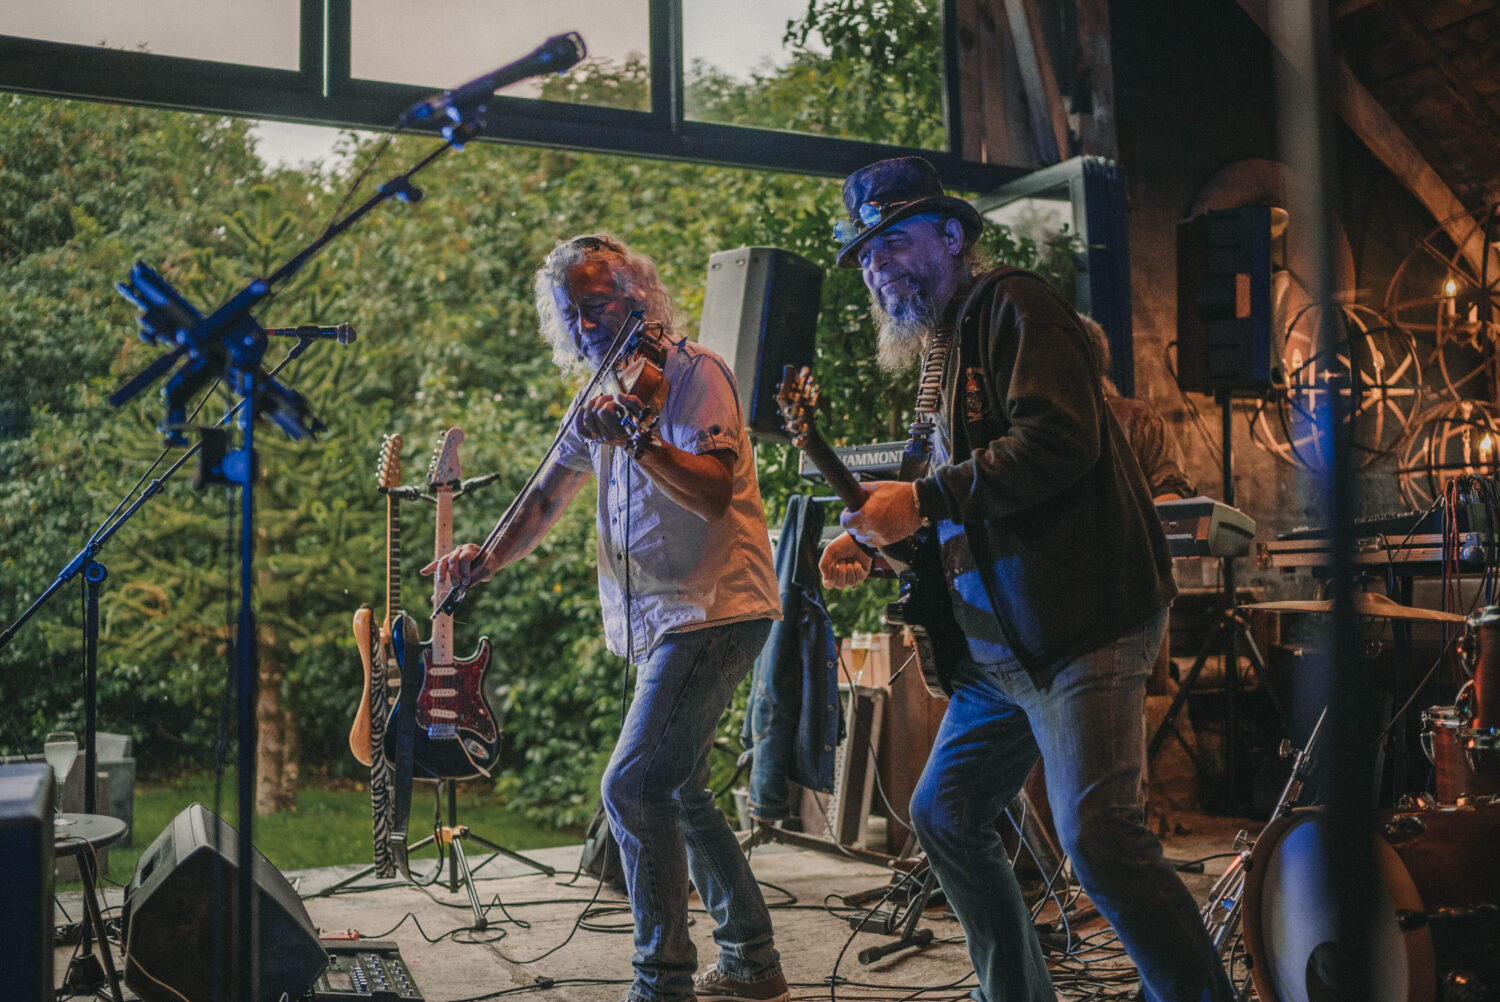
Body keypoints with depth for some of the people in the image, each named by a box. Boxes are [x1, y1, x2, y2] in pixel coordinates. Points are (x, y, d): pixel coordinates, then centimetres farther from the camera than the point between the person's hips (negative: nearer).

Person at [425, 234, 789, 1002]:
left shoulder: (691, 373, -9)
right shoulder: (606, 393, 17)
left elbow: (714, 493, -21)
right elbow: (546, 499, 18)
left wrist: (636, 441, -32)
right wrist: (486, 558, 3)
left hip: (713, 612, -10)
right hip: (664, 622, 10)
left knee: (634, 787, -16)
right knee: (676, 792, 15)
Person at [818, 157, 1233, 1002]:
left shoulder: (1013, 307, -5)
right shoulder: (944, 353, 22)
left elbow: (1058, 438, -21)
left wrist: (922, 500, -18)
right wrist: (877, 535, 10)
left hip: (1085, 625, -10)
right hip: (1001, 641, 10)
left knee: (1097, 834, -18)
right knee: (944, 815, 12)